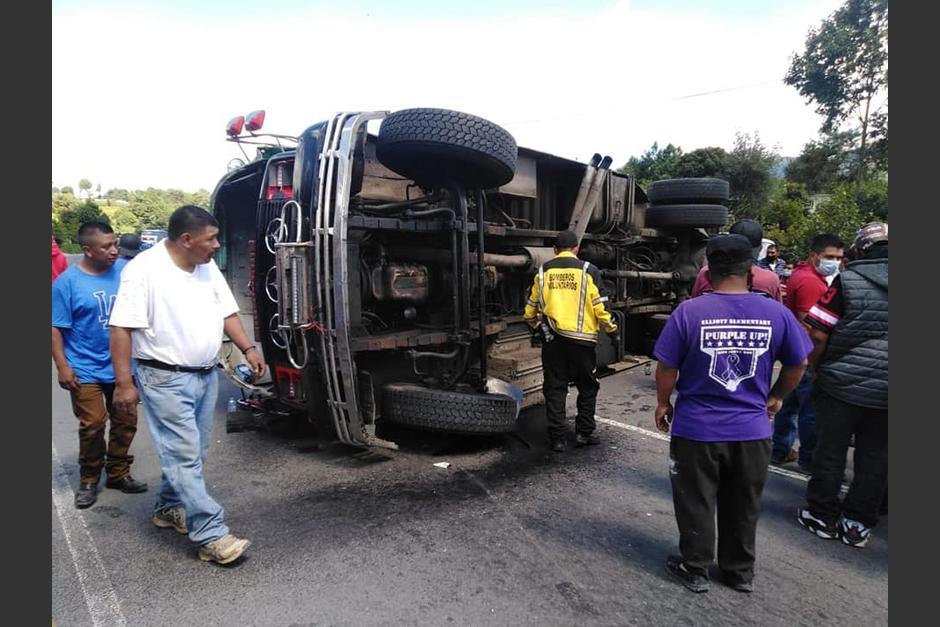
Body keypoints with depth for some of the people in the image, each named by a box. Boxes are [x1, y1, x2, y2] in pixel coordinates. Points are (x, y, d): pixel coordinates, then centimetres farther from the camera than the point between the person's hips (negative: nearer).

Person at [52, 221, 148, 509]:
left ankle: (118, 473, 28)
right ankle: (89, 479, 23)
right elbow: (56, 328, -6)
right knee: (92, 426, 2)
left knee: (126, 422, 10)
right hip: (86, 370, -3)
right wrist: (62, 366, -10)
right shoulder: (67, 281, -9)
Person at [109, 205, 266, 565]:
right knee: (184, 456, -5)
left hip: (206, 376, 8)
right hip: (165, 380, -7)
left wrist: (248, 349, 4)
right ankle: (212, 537, 0)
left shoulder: (208, 267, 7)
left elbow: (227, 312, 14)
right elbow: (121, 329, -15)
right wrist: (124, 383, -16)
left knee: (191, 452, 17)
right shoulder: (144, 270, -15)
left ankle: (169, 508, 38)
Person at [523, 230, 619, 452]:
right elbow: (601, 308, -6)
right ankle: (584, 432, 18)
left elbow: (530, 311, 9)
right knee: (587, 387, 15)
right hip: (581, 339, -2)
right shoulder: (588, 271, -2)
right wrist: (612, 329, 10)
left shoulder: (543, 272, 6)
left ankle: (557, 438, 10)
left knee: (555, 388, 8)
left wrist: (538, 328, 27)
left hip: (552, 339, 2)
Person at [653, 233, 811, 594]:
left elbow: (666, 367, -11)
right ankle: (740, 573, 38)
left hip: (696, 429, -3)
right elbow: (798, 365, 6)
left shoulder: (688, 312, -15)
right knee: (742, 507, 21)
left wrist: (663, 403, 6)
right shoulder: (777, 313, -6)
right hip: (752, 429, 3)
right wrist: (776, 397, 22)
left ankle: (694, 570, 31)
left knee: (696, 504, 15)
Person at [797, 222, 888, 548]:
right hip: (885, 391, 3)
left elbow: (818, 335, -11)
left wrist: (816, 368, 4)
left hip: (842, 383, -3)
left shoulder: (847, 281, -9)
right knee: (875, 459, 13)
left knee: (830, 452, 10)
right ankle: (859, 524, 21)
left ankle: (823, 515, 21)